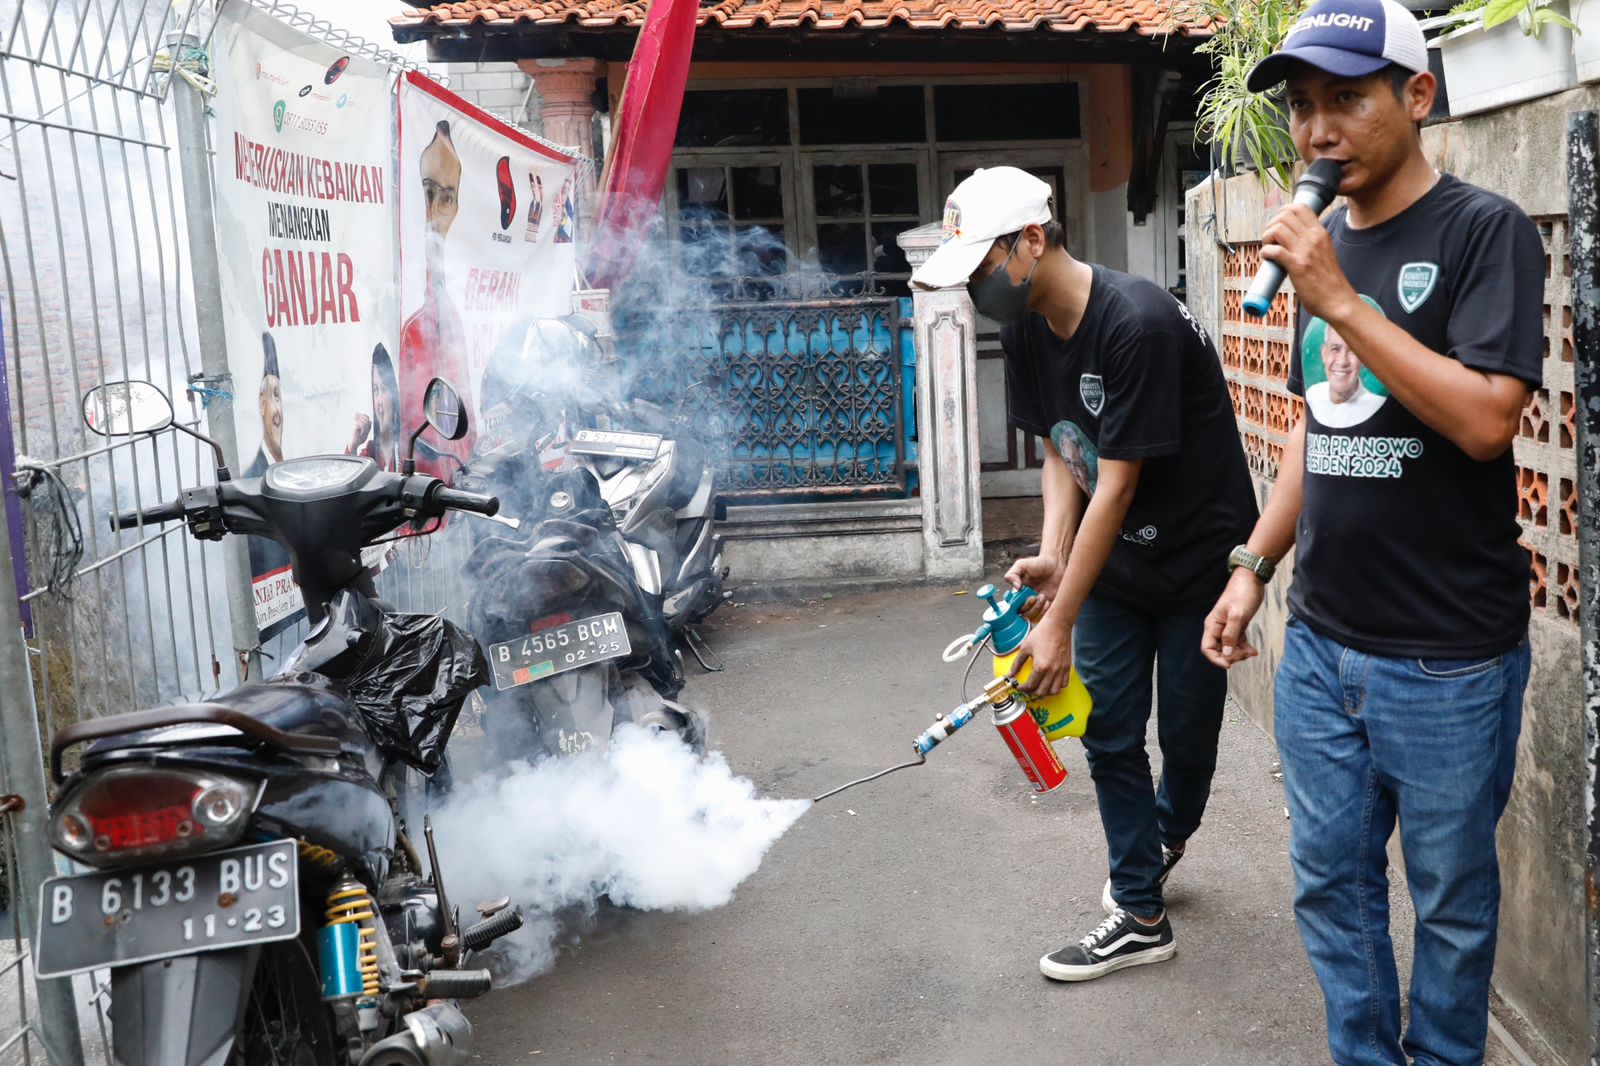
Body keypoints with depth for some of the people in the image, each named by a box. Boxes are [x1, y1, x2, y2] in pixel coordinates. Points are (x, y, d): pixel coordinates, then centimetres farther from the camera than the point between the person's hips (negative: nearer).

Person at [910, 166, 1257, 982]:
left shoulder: (1139, 324, -29)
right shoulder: (1027, 330, -4)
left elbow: (1117, 485, -28)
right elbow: (1062, 452, 4)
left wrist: (1059, 622, -25)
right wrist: (1052, 555, -15)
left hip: (1196, 558, -6)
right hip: (1112, 558, 6)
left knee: (1186, 732, 9)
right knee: (1110, 734, 6)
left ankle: (1165, 836, 40)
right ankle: (1141, 918, 17)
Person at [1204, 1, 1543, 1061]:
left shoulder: (1486, 233, -10)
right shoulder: (1323, 241, 9)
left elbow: (1485, 419, -23)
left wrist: (1341, 301, -23)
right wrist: (1253, 565, 11)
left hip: (1448, 662, -6)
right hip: (1319, 647, 6)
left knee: (1450, 897, 11)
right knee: (1332, 882, 15)